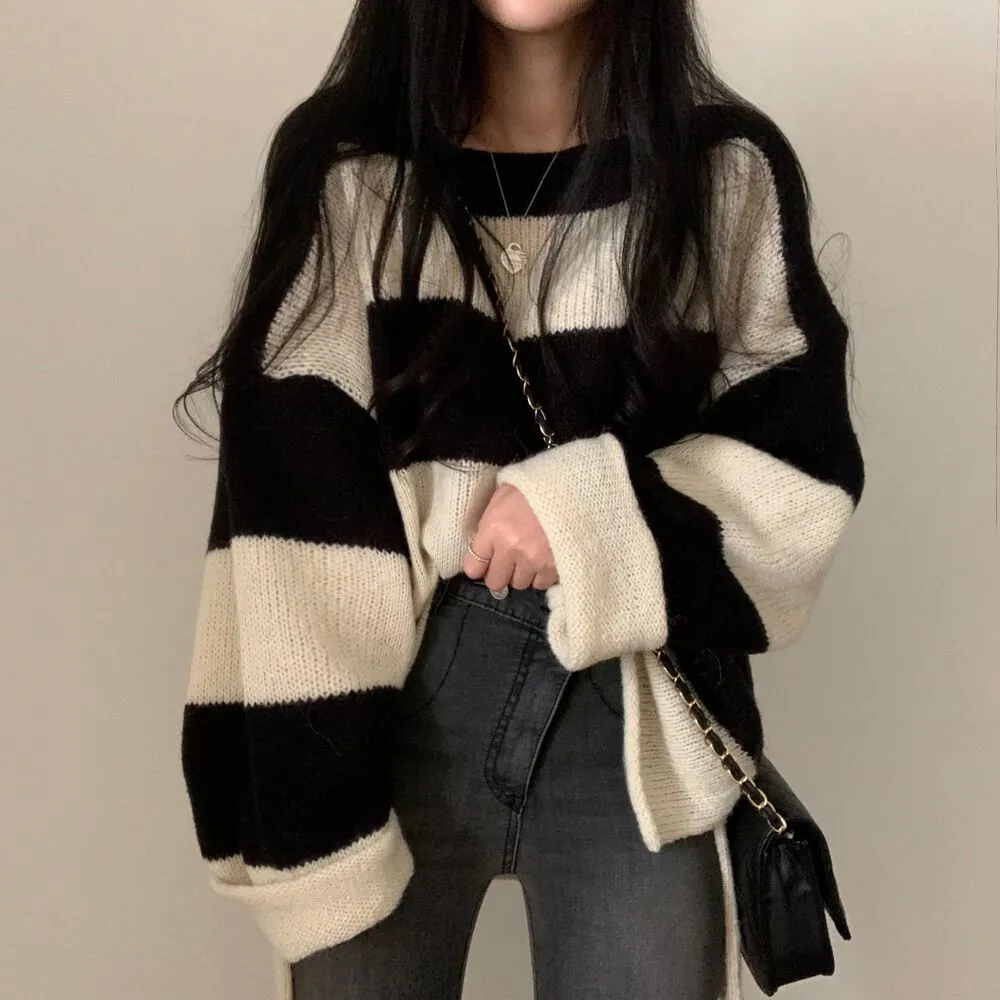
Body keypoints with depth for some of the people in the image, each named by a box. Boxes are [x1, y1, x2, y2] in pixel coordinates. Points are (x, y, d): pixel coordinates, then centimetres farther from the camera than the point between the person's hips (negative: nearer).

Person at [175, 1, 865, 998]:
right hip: (396, 704, 0)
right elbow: (291, 504, -7)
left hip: (637, 721, 1)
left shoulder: (732, 172, 2)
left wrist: (596, 509, -14)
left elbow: (804, 465, 3)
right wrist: (305, 804, -12)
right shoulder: (345, 167, -2)